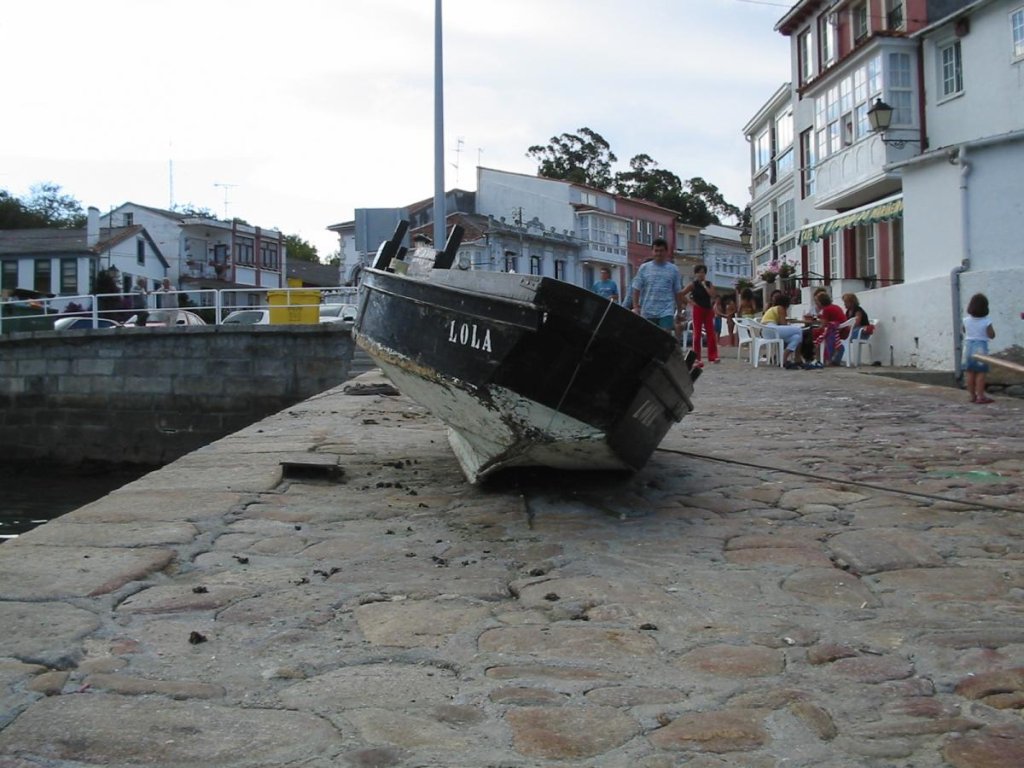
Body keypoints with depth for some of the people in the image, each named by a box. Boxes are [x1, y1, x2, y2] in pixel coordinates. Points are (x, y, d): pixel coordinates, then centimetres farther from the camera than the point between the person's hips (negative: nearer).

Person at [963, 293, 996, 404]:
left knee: (970, 373, 9)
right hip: (980, 347, -4)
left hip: (968, 346, 4)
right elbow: (991, 335, -9)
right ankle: (981, 397, -2)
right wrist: (991, 328, 7)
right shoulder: (986, 321, -13)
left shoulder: (966, 319, -2)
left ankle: (973, 396, 15)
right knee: (981, 373, -1)